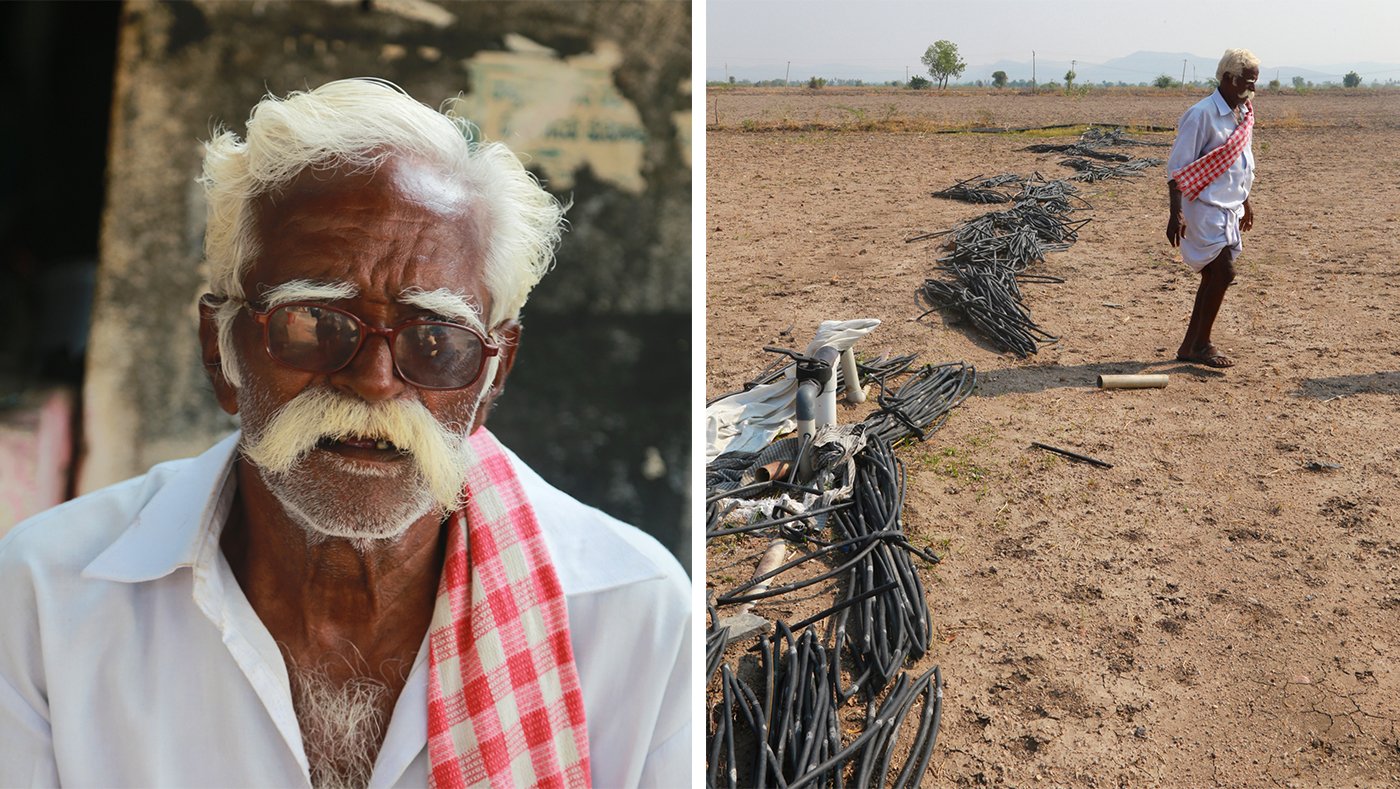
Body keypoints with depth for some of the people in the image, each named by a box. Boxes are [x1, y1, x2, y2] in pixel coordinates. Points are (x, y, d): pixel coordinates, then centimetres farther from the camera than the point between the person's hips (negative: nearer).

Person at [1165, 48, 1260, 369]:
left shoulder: (1243, 113, 11)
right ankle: (1201, 344, 2)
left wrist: (1245, 202, 28)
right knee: (1223, 271, -12)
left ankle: (1191, 346, 18)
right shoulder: (1202, 115, -15)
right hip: (1205, 207, -9)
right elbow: (1178, 167, -17)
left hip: (1229, 208, 9)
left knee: (1214, 276, 10)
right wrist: (1176, 213, -23)